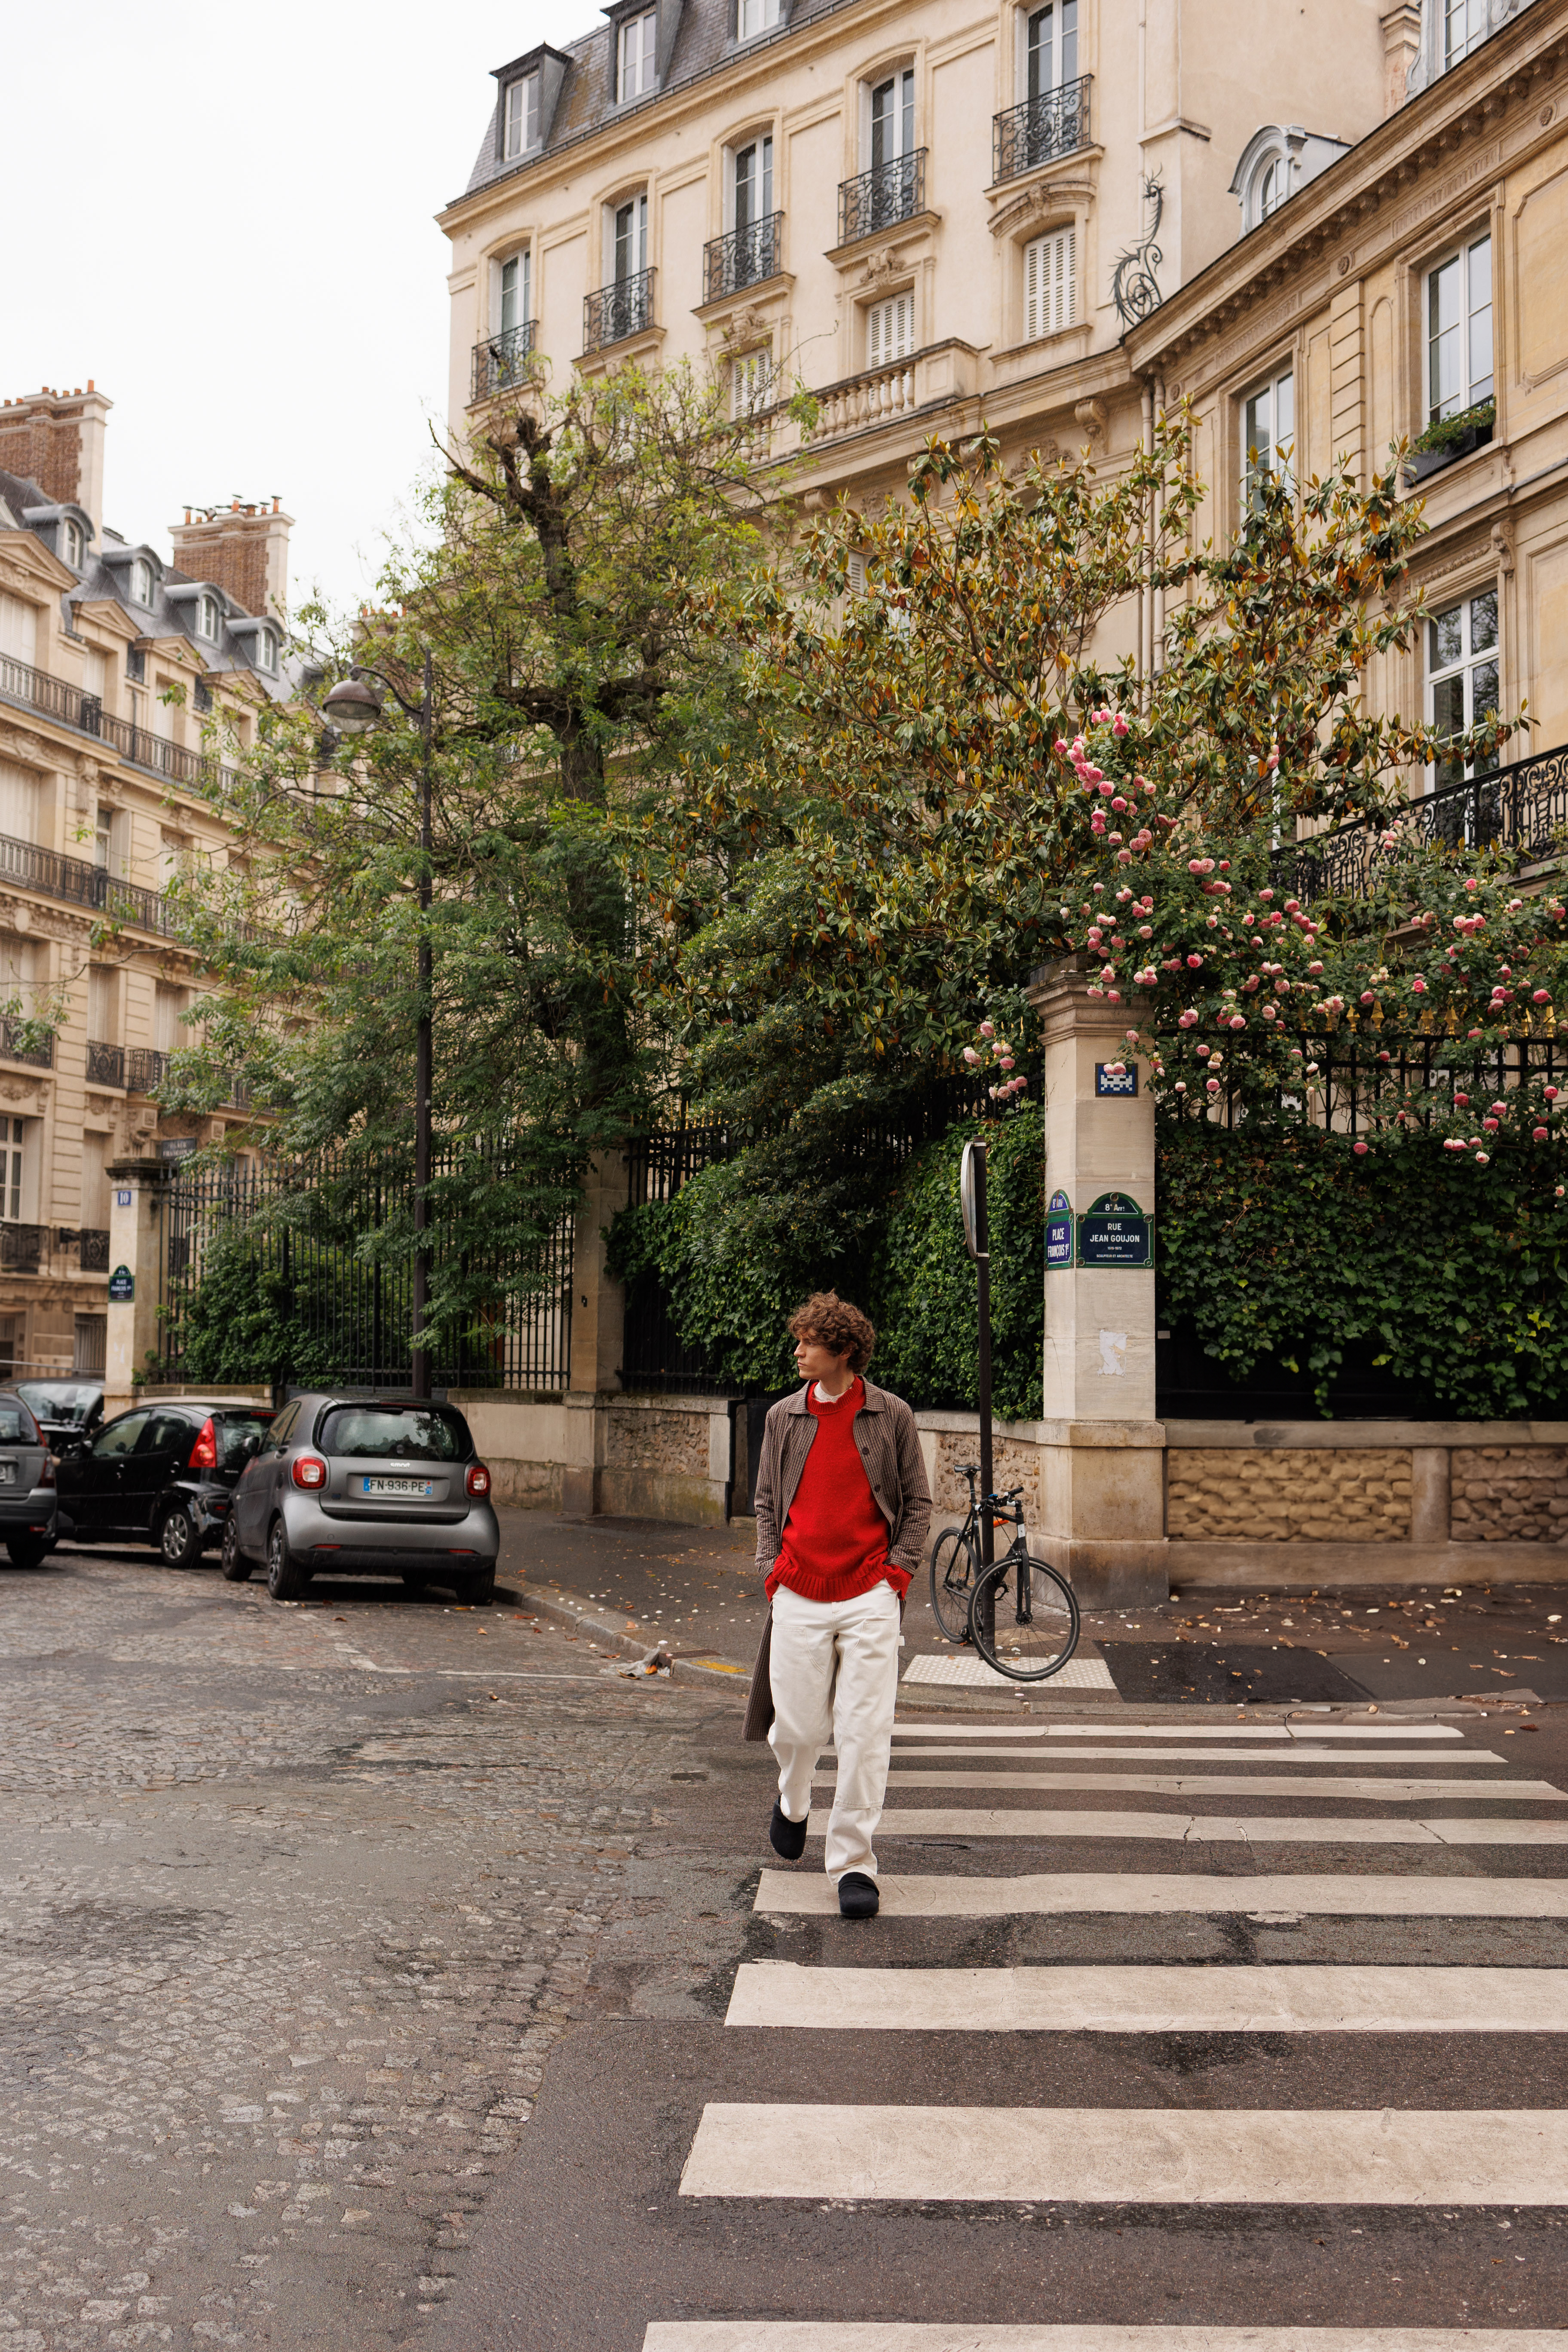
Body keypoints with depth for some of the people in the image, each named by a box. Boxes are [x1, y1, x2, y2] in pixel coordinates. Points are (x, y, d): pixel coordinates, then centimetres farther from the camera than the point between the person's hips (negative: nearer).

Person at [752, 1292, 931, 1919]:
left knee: (865, 1732, -6)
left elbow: (917, 1501, 9)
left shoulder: (892, 1416, 1)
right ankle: (792, 1803, 38)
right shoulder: (783, 1418, 7)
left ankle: (855, 1864, 4)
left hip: (870, 1594, -2)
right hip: (799, 1594, 2)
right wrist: (771, 1567, 4)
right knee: (799, 1725, 5)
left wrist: (899, 1566, -2)